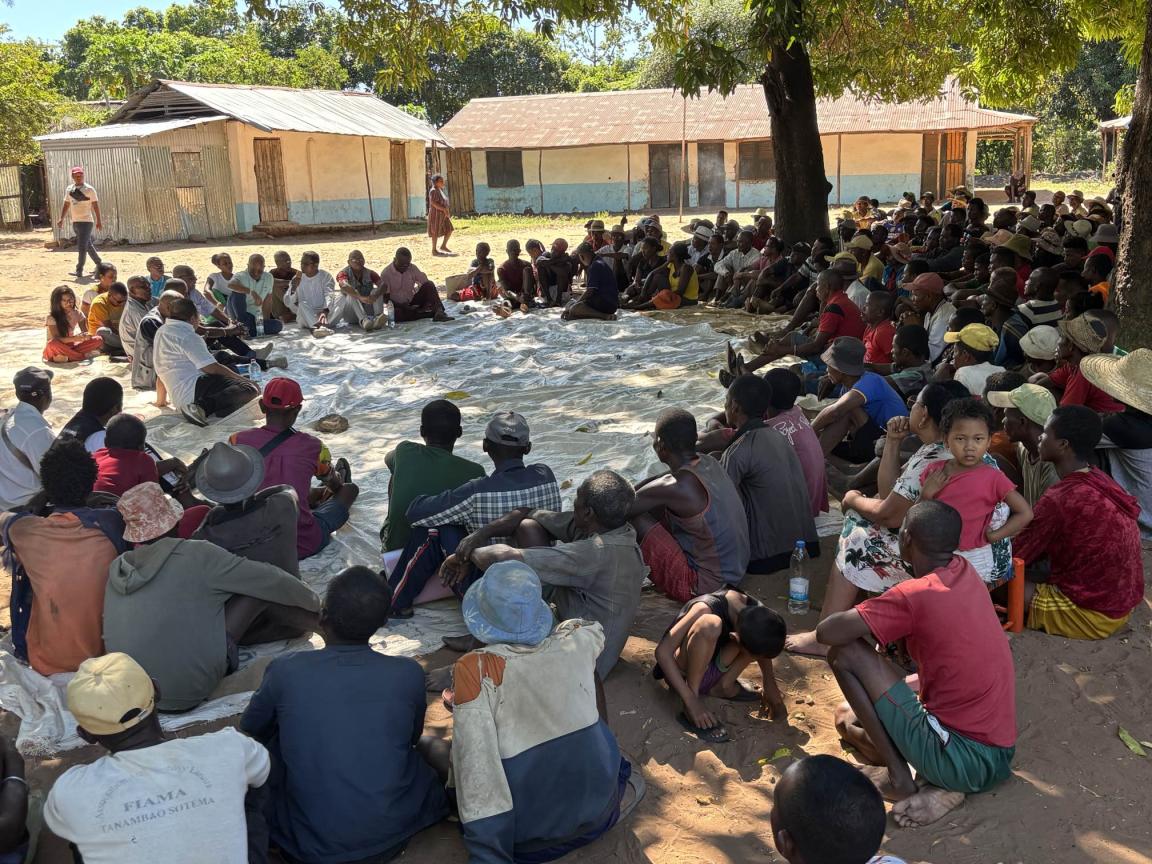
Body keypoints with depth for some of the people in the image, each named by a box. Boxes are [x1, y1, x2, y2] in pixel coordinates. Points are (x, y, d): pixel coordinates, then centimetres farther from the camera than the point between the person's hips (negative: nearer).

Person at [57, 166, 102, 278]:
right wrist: (61, 219, 9)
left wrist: (98, 221, -11)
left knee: (82, 246, -11)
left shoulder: (89, 189, -6)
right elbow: (66, 204, 16)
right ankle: (99, 265, 26)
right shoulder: (69, 189, 10)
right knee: (88, 245, 14)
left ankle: (79, 270, -7)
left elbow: (95, 205, -7)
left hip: (86, 221, -6)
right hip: (75, 222, 6)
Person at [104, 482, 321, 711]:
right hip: (189, 693, -6)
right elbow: (271, 580, -4)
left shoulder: (117, 568, 4)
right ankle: (313, 622, 22)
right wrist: (315, 604, 13)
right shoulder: (196, 555, -11)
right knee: (259, 591, 0)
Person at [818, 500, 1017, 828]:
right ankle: (943, 786, 4)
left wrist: (860, 622, 2)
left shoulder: (913, 595, -19)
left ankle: (898, 775, -1)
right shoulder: (965, 573, 5)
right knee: (847, 718, 21)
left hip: (961, 758, -8)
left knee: (844, 653, -5)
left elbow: (827, 633, -17)